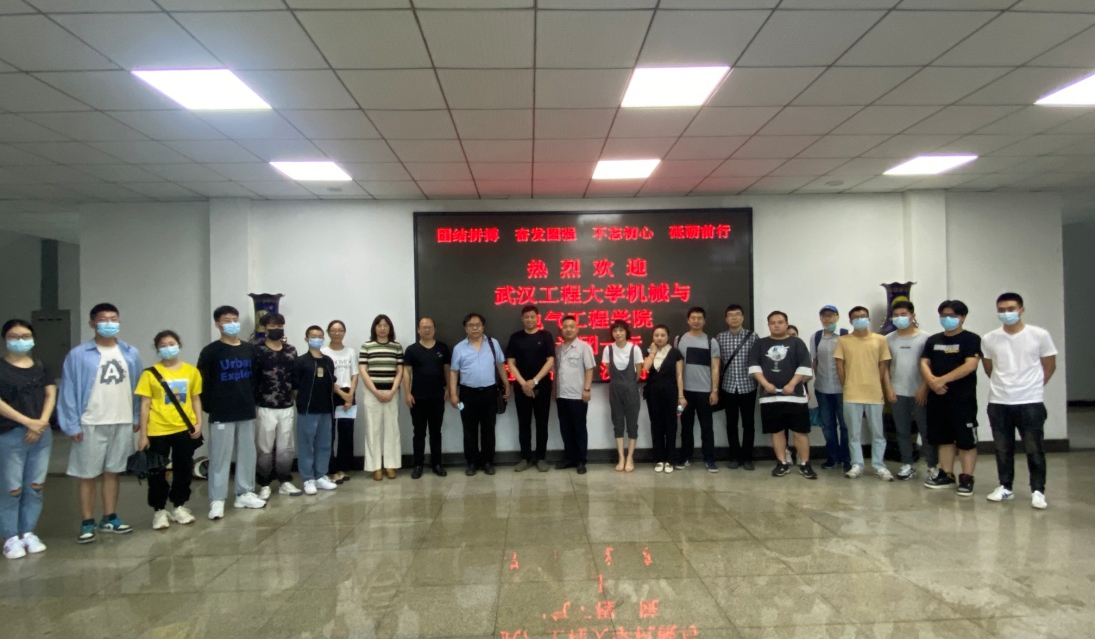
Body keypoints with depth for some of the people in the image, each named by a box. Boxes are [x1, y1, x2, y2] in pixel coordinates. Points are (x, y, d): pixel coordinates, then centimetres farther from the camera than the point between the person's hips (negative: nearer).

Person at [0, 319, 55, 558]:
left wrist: (42, 422, -8)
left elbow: (51, 395, 7)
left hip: (42, 434, 4)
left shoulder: (41, 367, 12)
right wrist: (27, 421, -15)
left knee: (36, 486, 7)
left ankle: (28, 532, 17)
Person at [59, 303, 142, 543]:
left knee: (113, 472, 14)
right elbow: (69, 392, -7)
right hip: (91, 424, -3)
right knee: (88, 475, 6)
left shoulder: (131, 353, 3)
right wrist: (72, 425, -10)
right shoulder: (78, 355, -7)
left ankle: (110, 518, 25)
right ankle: (88, 523, 17)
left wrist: (136, 417, 6)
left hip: (123, 423, 3)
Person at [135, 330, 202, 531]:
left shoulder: (191, 371, 3)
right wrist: (143, 435, -6)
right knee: (157, 472, 6)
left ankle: (178, 507, 27)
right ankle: (159, 511, 21)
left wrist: (198, 423, -1)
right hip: (158, 431, -2)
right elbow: (145, 405, -4)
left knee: (184, 469, 11)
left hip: (184, 429, 2)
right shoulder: (151, 374, -5)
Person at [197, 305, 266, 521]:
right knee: (220, 456, -1)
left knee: (247, 454, 10)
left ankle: (245, 493, 21)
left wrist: (252, 401, 7)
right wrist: (209, 408, -8)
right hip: (221, 415, -5)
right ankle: (217, 500, 6)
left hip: (247, 412, 5)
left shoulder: (250, 350, 9)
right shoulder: (210, 351, -5)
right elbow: (203, 383, -6)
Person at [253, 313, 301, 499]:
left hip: (287, 408, 4)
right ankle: (264, 485, 15)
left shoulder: (291, 350, 8)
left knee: (286, 448, 11)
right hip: (265, 408, -4)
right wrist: (252, 405, -8)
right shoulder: (257, 351, -6)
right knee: (264, 449, 4)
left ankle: (285, 482, 23)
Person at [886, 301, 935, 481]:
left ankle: (933, 466, 11)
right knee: (902, 431, 8)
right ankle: (907, 465, 17)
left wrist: (924, 388, -11)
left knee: (926, 430, 1)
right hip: (898, 392, 3)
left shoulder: (924, 338, -2)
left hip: (920, 392, -3)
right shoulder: (889, 339, 6)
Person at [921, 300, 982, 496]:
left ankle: (967, 478, 4)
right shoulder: (933, 340, 13)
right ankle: (946, 474, 21)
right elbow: (924, 363, 7)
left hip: (963, 398, -6)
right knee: (943, 437, 12)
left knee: (966, 439, -2)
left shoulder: (971, 339, -4)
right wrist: (932, 381, -13)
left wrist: (943, 379, -19)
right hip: (937, 397, 6)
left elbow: (970, 365, -16)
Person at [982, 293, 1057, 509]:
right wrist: (1004, 386, 11)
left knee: (1034, 449, 2)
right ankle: (1005, 487, 22)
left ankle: (1038, 490, 13)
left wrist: (1033, 387, 5)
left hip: (1030, 403, -2)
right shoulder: (989, 339, 2)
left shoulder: (1039, 335, -4)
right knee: (1002, 449, 11)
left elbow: (1049, 366, 5)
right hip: (998, 403, 3)